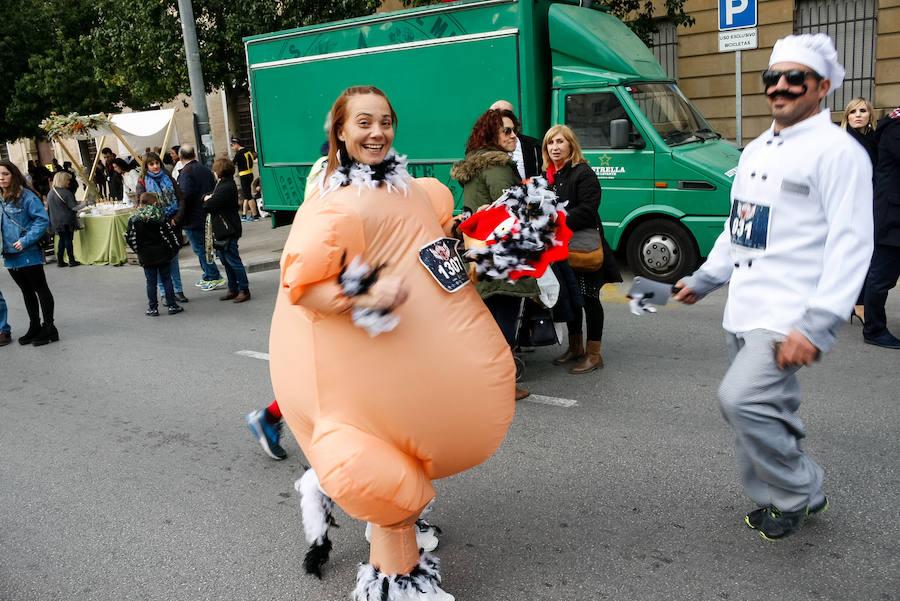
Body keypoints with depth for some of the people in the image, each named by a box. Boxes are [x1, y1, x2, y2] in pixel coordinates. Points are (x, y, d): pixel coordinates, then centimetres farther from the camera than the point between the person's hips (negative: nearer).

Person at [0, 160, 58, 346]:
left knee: (41, 290, 3)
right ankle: (34, 327, 27)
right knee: (26, 291, 16)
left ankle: (49, 328, 10)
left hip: (29, 255, -7)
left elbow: (42, 219, -16)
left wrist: (26, 240, -21)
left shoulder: (26, 196, -11)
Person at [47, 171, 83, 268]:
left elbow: (48, 208, 14)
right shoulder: (66, 192, -16)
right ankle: (72, 261, 7)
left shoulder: (51, 193, 5)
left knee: (62, 240, 15)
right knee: (68, 240, 1)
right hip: (67, 221, -6)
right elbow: (74, 207, -15)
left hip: (55, 221, 6)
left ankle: (60, 261, 14)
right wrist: (83, 204, 0)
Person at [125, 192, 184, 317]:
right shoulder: (160, 218, -6)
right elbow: (170, 234, -7)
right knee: (166, 279, 8)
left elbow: (129, 238, -3)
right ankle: (172, 305, 11)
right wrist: (174, 249, 4)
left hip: (146, 257, 0)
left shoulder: (134, 220, -4)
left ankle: (153, 308, 9)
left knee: (151, 282, 6)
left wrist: (138, 250, 9)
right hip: (163, 255, 0)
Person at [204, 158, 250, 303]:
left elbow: (210, 205, -19)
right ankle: (233, 289, 23)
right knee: (225, 261, 15)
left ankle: (244, 290, 1)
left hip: (228, 231, -10)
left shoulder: (226, 188, -19)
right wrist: (209, 199, -2)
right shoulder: (223, 184, 15)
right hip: (221, 231, 10)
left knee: (233, 261, -5)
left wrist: (207, 200, 1)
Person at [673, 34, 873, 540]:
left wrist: (817, 325, -24)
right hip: (744, 312, 8)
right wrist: (704, 280, 25)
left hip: (790, 317, -8)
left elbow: (850, 245, -17)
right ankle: (782, 498, 30)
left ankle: (802, 490, 6)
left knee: (741, 399, -18)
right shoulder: (756, 150, 16)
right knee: (772, 414, 14)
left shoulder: (837, 151, -10)